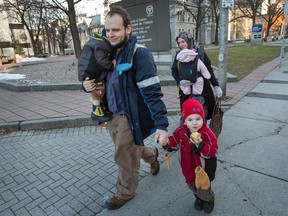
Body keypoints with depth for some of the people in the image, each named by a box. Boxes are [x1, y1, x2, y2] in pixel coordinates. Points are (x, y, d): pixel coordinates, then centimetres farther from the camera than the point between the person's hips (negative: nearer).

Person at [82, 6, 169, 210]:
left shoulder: (139, 54, -18)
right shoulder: (111, 52, 7)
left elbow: (153, 93, -24)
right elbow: (105, 81, 18)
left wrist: (162, 125, -29)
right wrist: (89, 85, -4)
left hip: (130, 116, -7)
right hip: (112, 114, 8)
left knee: (125, 157, 8)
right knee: (129, 149, 23)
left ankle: (125, 192, 36)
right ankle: (152, 155, 53)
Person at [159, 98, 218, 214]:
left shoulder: (206, 133, -25)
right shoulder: (181, 131, -14)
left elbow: (213, 151, -25)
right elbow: (174, 143, -2)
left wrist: (201, 145, -42)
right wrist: (166, 143, -23)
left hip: (204, 168, -3)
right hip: (189, 167, 4)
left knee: (203, 188, 18)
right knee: (192, 186, 25)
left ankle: (209, 199, 53)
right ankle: (199, 197, 58)